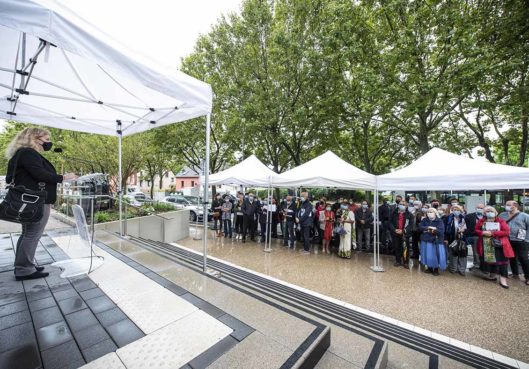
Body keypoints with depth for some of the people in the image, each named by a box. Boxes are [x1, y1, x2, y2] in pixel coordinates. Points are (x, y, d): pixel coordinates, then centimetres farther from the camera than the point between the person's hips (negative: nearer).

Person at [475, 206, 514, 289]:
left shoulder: (501, 221, -2)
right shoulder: (482, 221, 5)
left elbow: (507, 232, -10)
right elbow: (476, 230, 5)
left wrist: (493, 233, -18)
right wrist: (483, 233, -14)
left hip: (499, 245, -2)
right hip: (487, 245, 2)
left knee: (502, 261, -3)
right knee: (490, 260, 14)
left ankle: (503, 280, 2)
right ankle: (492, 276, 28)